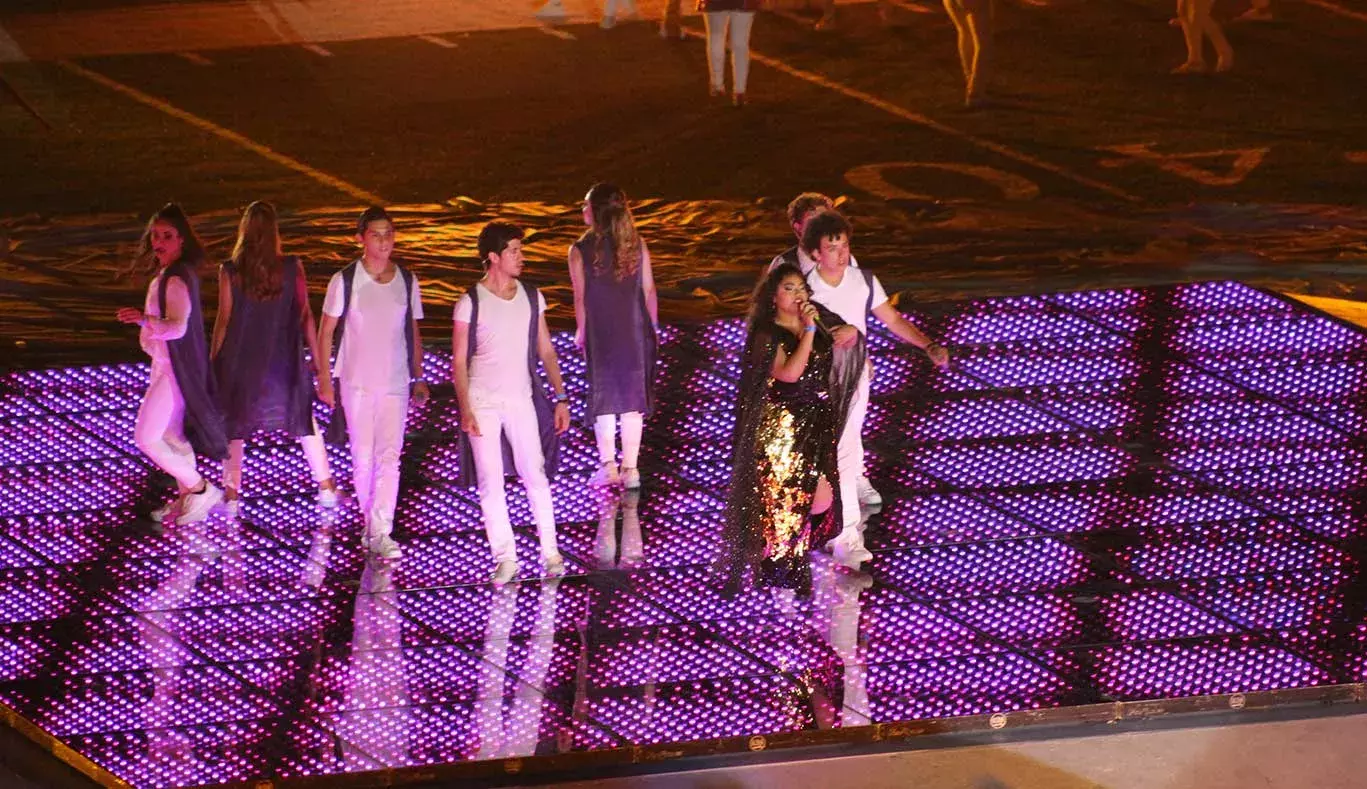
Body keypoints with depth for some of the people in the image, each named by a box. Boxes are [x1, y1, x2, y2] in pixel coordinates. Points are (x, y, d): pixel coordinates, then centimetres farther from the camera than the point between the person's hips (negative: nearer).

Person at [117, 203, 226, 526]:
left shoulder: (176, 278, -24)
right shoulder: (171, 273, 7)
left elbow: (177, 326, -37)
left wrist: (144, 319, -51)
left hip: (174, 368, -10)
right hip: (166, 364, 10)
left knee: (146, 437, -7)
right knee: (172, 435, 18)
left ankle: (201, 489, 3)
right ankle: (187, 499, 30)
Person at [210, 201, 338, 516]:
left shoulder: (230, 272, -10)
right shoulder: (292, 267, -8)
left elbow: (224, 320, -6)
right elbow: (305, 314, -4)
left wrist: (213, 360, 4)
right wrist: (318, 357, 5)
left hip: (240, 360, -1)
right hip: (283, 360, 1)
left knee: (233, 425, 13)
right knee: (304, 420, 16)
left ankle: (231, 494, 13)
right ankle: (326, 488, 18)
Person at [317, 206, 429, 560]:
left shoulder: (407, 281, 4)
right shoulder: (344, 281, -3)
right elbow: (326, 332, 2)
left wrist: (418, 378, 13)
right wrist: (324, 380, -2)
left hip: (396, 383, 1)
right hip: (356, 382, -1)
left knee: (389, 456, -9)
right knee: (363, 458, 4)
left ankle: (381, 532, -9)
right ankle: (370, 522, 23)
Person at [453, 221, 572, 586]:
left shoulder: (532, 297, 4)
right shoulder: (470, 303, -7)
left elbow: (546, 350, 9)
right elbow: (459, 361, -5)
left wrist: (561, 397, 4)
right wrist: (464, 410, -13)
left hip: (522, 401, 2)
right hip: (483, 403, -2)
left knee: (536, 476, -1)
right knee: (490, 482, 0)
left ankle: (550, 551, 8)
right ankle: (505, 558, 6)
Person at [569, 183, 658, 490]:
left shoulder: (580, 251, -11)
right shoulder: (637, 245, -2)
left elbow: (581, 297, -7)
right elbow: (649, 290, 2)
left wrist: (581, 332, 7)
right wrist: (652, 327, 14)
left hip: (601, 335, -2)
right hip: (635, 332, 2)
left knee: (604, 397, 11)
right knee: (632, 397, 9)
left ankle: (608, 465, 7)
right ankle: (630, 467, 11)